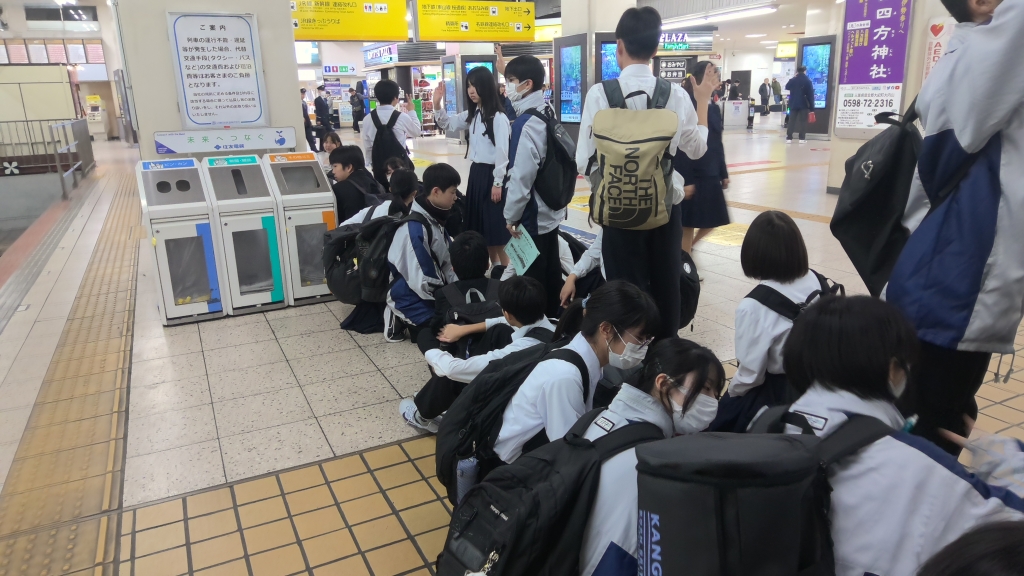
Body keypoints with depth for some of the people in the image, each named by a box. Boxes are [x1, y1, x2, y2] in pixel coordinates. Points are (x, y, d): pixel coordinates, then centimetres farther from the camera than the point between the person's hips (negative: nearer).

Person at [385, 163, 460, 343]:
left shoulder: (434, 218, 2)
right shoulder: (415, 228, -27)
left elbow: (445, 262, 9)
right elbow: (422, 282, -26)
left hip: (433, 293, 9)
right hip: (415, 301, -9)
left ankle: (401, 318, 13)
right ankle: (403, 320, 2)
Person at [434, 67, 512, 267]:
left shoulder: (498, 117, -15)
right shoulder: (471, 115, 10)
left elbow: (502, 152, -16)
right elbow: (448, 125, 21)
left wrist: (498, 183, -16)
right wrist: (437, 104, 5)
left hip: (492, 174, -8)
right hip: (476, 172, 9)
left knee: (496, 226, -2)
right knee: (481, 225, 14)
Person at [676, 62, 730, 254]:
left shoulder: (714, 109, 10)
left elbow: (717, 145, 15)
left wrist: (723, 174, 14)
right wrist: (686, 181, -19)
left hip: (711, 176, 8)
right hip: (693, 177, -8)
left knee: (713, 220, 15)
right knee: (688, 224, 3)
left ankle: (689, 246, 38)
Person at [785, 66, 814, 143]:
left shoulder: (792, 80, 0)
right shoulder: (808, 81, -9)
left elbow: (787, 87, 23)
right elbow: (811, 94, -9)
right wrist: (811, 106, -5)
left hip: (793, 104, 3)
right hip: (804, 104, -3)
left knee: (791, 121, 4)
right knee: (803, 121, 3)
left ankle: (789, 138, -1)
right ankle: (802, 139, 0)